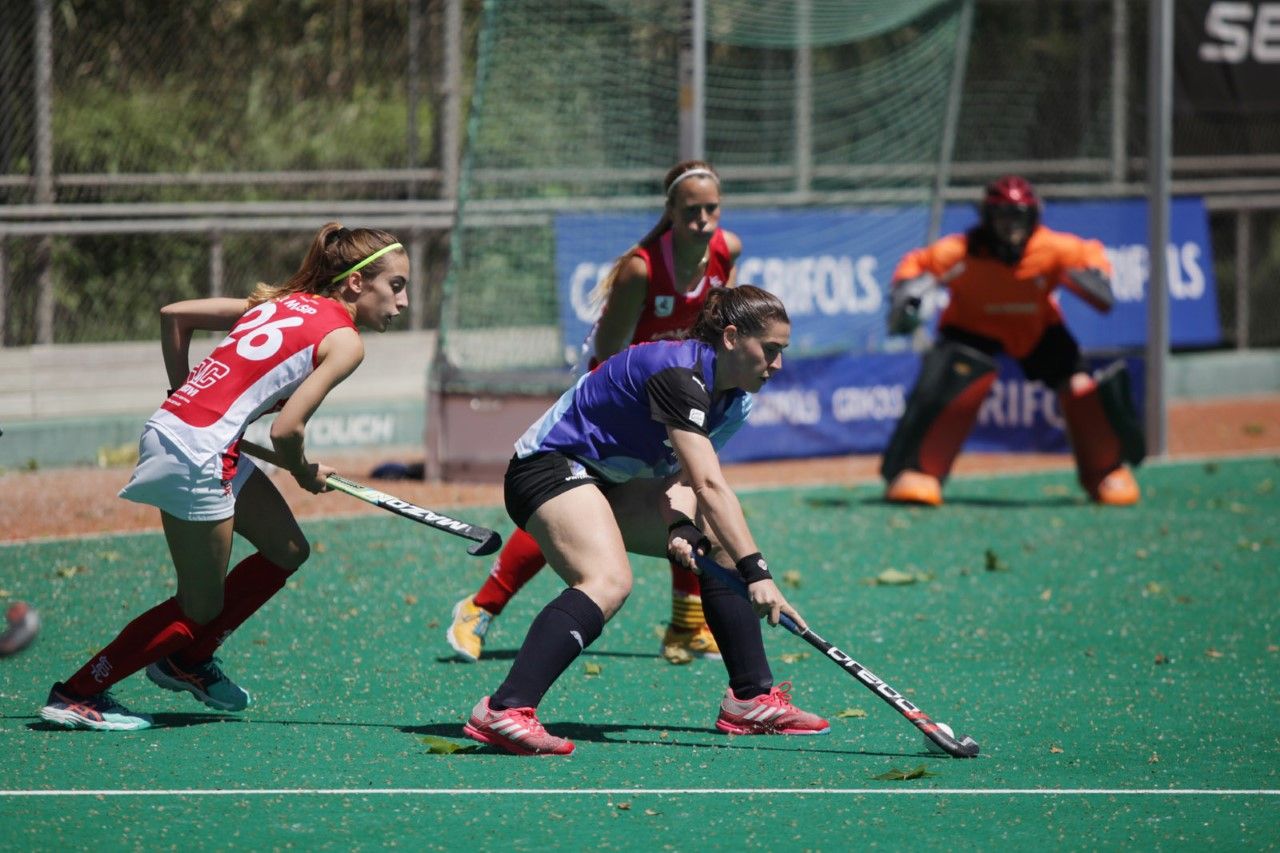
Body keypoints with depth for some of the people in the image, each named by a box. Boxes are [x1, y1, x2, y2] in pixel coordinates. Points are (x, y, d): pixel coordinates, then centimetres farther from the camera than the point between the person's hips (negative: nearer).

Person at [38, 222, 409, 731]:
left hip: (173, 423, 9)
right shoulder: (344, 340, -7)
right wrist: (306, 473, 4)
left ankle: (188, 661, 33)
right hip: (197, 454, -9)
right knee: (200, 609, 5)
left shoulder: (283, 303, 16)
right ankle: (76, 695, 12)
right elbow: (286, 430, -17)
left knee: (287, 550, 21)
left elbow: (174, 315, 16)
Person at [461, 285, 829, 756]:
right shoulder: (678, 372, -26)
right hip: (548, 468, -11)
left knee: (719, 542, 8)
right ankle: (502, 711, -44)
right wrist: (756, 573, -35)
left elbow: (683, 476, -4)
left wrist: (681, 526, -26)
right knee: (609, 580, -33)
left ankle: (750, 699, 13)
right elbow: (709, 486, -32)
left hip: (610, 482, 11)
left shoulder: (735, 401, 5)